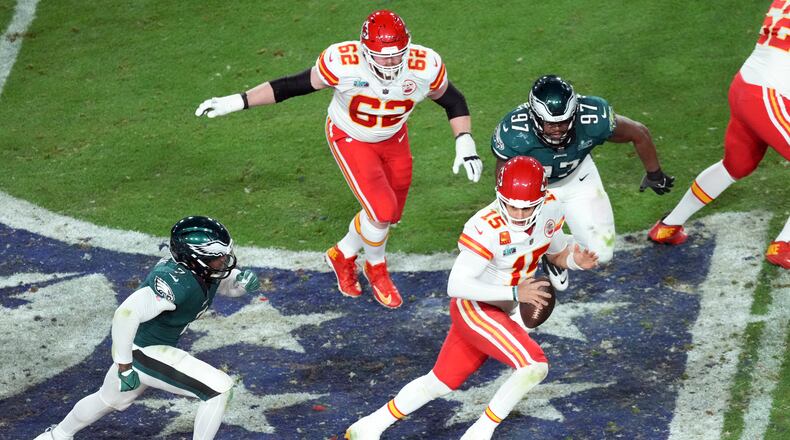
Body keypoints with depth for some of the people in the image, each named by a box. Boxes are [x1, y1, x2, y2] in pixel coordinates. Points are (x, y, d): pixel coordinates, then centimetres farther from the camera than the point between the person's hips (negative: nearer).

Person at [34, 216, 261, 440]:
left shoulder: (204, 270, -9)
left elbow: (226, 282, 12)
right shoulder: (177, 282, -34)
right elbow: (126, 314, -38)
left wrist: (242, 280, -13)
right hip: (143, 352, -9)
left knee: (114, 398, 33)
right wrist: (124, 366, -30)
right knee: (219, 389, -14)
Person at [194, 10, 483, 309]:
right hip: (350, 138, -4)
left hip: (394, 138, 4)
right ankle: (376, 268, 16)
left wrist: (465, 144, -17)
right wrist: (237, 102, -25)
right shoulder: (343, 64, -35)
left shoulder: (425, 68, -28)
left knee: (389, 215, 11)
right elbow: (294, 85, -23)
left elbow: (453, 101, -8)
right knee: (382, 210, -16)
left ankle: (343, 255, 40)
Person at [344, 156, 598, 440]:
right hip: (474, 307, -7)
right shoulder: (486, 228, -30)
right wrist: (514, 293, -35)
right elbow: (456, 286, -30)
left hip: (499, 312, 8)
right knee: (534, 366, -23)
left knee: (441, 381, 15)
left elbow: (557, 252, 10)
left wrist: (577, 260, -13)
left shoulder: (550, 209, -8)